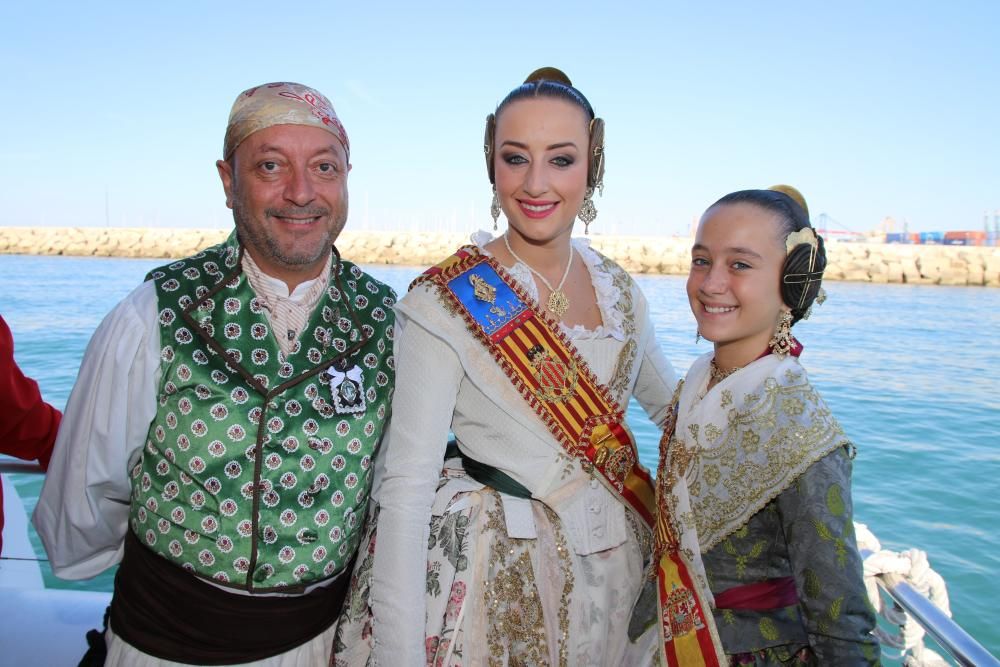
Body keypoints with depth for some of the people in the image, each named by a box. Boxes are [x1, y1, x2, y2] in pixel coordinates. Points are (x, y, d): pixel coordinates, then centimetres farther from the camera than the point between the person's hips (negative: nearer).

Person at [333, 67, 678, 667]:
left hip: (616, 559, 6)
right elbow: (406, 485, -20)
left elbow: (671, 402, 15)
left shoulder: (617, 287, 0)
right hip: (497, 567, -5)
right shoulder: (445, 303, -17)